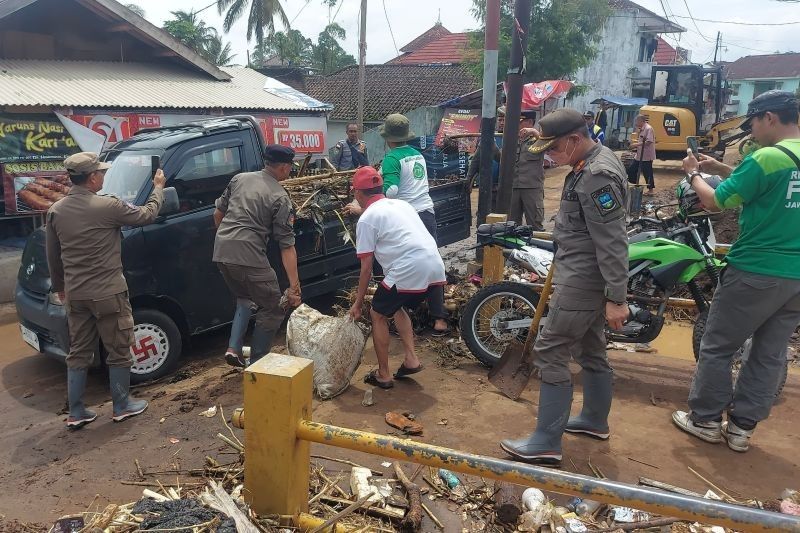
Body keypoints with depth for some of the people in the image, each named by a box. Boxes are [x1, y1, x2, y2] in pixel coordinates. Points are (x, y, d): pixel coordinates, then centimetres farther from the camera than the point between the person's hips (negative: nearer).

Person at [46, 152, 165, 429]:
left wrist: (59, 286, 27)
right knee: (118, 351, 9)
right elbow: (147, 214, -1)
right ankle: (122, 406, 20)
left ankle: (76, 413, 20)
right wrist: (158, 188, 16)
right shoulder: (107, 206, -16)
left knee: (79, 353, 15)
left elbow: (53, 255, 13)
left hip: (75, 294, 6)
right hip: (107, 293, -6)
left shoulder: (55, 211, 3)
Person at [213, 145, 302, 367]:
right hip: (249, 256, -7)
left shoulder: (239, 178, 14)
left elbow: (218, 213, 20)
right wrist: (294, 286, -6)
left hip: (220, 252, 7)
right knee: (272, 311, 8)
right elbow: (287, 246, -6)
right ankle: (255, 364, 5)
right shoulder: (280, 197, -3)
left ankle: (234, 349, 17)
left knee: (245, 299, 28)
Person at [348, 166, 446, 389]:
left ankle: (383, 375, 19)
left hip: (409, 270, -7)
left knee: (377, 314, 14)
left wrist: (358, 303, 13)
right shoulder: (401, 204, 22)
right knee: (397, 307, 29)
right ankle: (411, 359, 22)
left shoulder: (367, 219, 2)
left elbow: (366, 268, 3)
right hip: (435, 267, 8)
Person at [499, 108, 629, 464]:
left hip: (583, 280, -11)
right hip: (587, 277, 11)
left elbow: (612, 243, -25)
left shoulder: (597, 176, -22)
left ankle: (547, 442, 2)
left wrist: (616, 298, -25)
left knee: (550, 353, -6)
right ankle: (594, 420, 36)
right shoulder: (591, 164, 11)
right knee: (590, 350, 20)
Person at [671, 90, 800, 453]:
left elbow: (715, 203, -12)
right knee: (770, 354, 13)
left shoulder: (767, 158, -17)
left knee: (717, 348, 8)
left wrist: (693, 175, 6)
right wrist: (724, 171, 21)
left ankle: (706, 419, 18)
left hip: (755, 272, -7)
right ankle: (742, 427, 22)